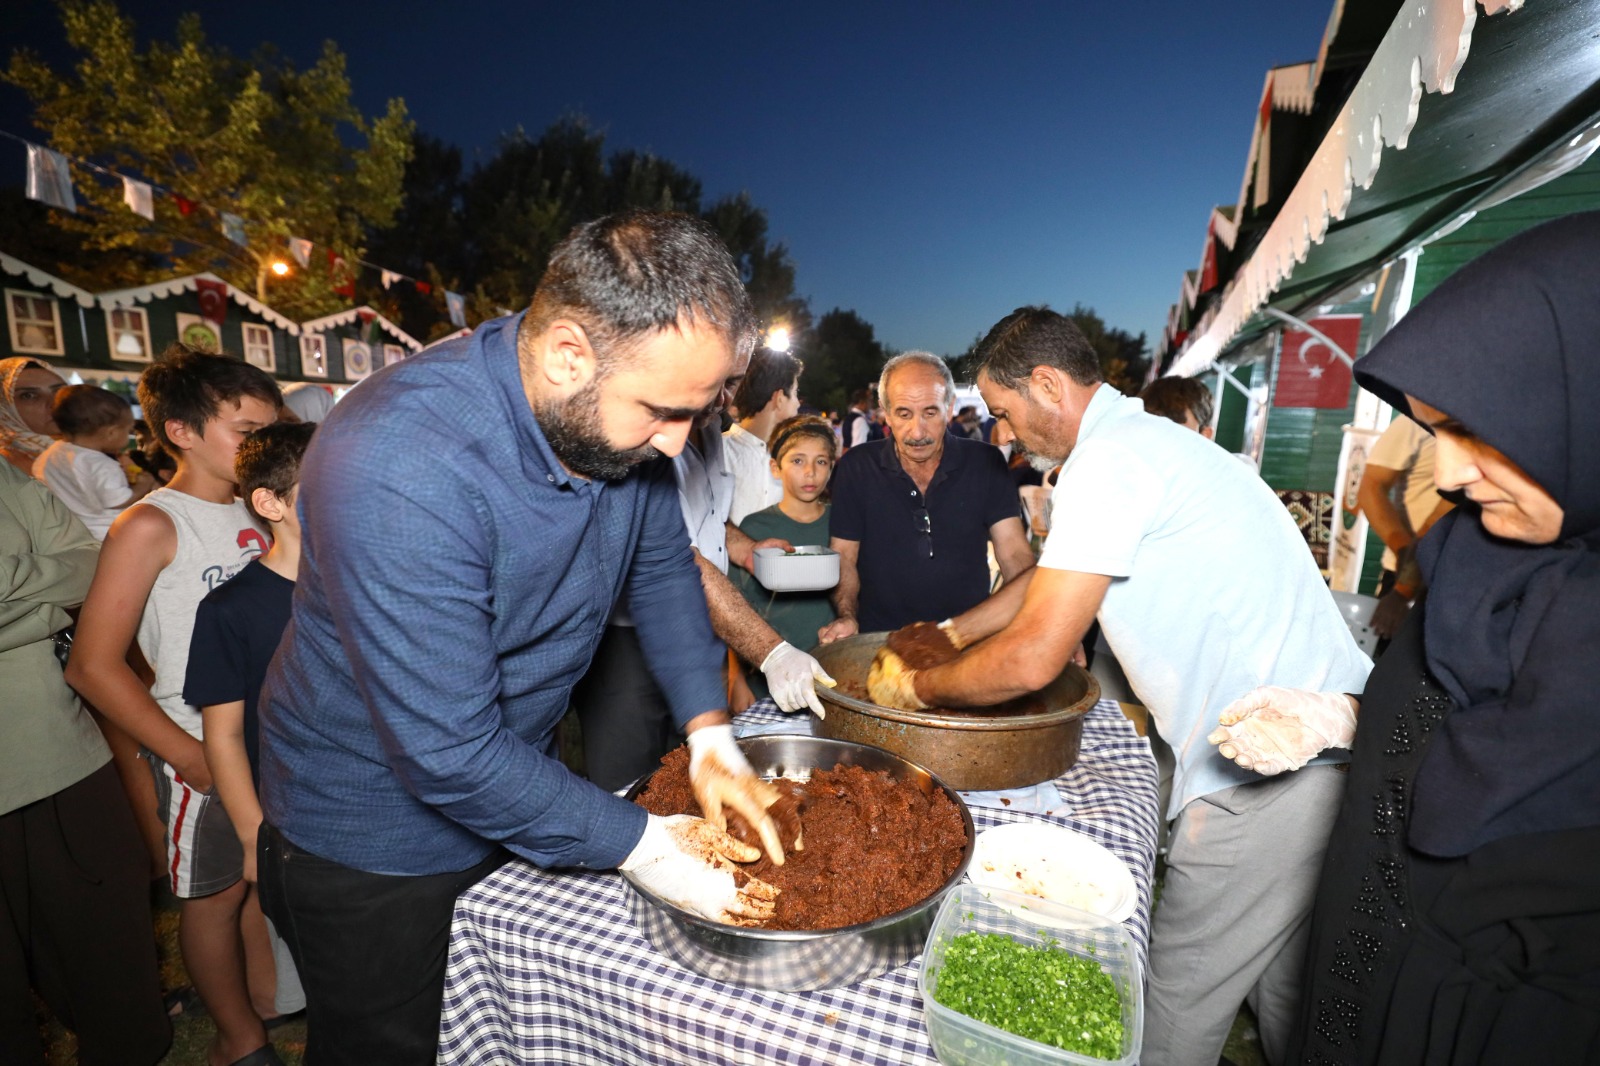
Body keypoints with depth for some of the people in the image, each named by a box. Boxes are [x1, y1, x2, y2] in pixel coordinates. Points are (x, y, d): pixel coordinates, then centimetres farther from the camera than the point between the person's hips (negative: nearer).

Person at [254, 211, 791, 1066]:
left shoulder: (618, 416, -14)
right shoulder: (399, 468, -36)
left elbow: (662, 565, -1)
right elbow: (447, 753, -32)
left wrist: (712, 736, -10)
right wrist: (639, 844, -24)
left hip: (519, 796, 6)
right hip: (376, 846, -5)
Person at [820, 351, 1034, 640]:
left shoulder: (986, 464, 1)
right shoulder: (856, 468, 0)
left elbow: (1014, 554, -2)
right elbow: (844, 556, 3)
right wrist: (847, 616, -13)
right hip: (880, 640, -1)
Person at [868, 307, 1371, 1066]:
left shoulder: (1108, 459, -18)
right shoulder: (1144, 440, 14)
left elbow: (1032, 659, -20)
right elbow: (1051, 579, 23)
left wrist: (918, 688, -4)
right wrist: (953, 630, 23)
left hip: (1273, 766, -10)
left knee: (1179, 997, 6)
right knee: (1282, 977, 25)